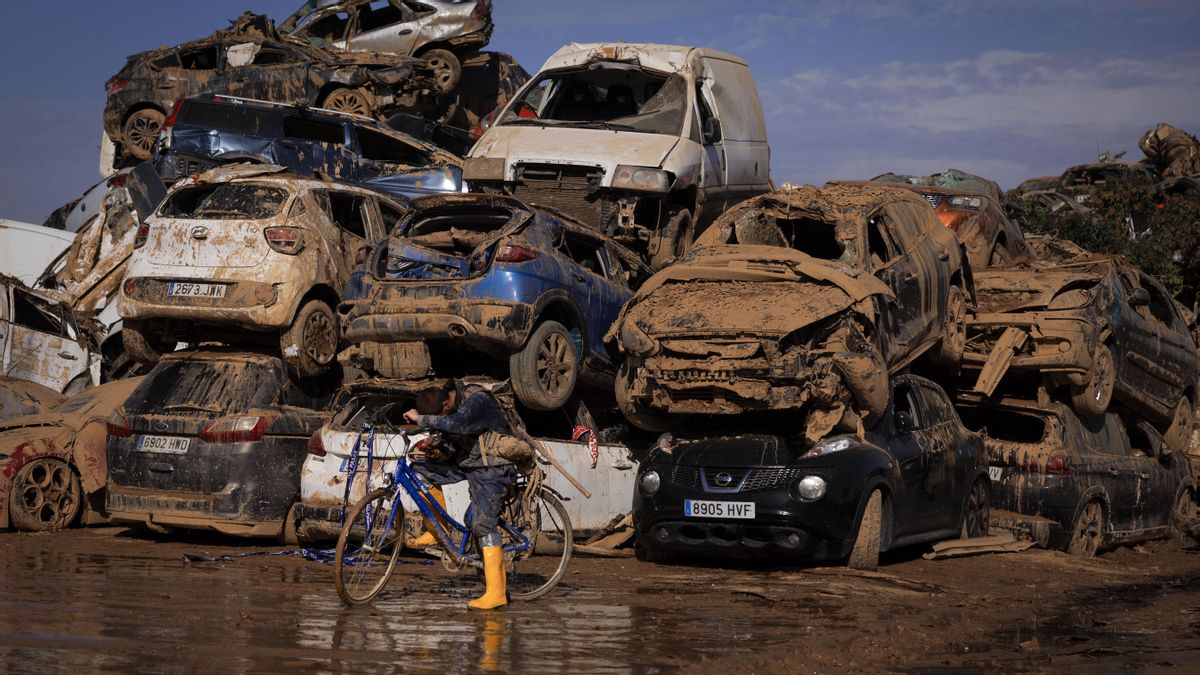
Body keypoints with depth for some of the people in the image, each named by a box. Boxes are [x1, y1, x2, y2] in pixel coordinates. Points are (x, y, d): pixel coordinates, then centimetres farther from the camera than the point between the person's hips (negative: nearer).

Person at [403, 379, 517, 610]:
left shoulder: (477, 401, -26)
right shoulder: (446, 410, 1)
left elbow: (456, 424, -46)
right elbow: (455, 447, 11)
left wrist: (420, 419, -36)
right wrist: (440, 453, -10)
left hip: (491, 468, -8)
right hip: (467, 462, 8)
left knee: (483, 523, -19)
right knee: (420, 469, -1)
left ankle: (496, 592, -19)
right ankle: (437, 532, 10)